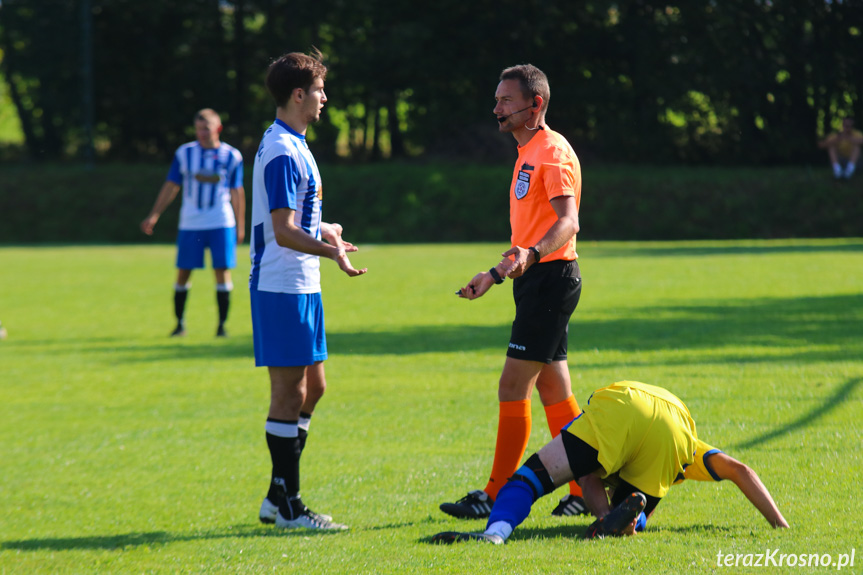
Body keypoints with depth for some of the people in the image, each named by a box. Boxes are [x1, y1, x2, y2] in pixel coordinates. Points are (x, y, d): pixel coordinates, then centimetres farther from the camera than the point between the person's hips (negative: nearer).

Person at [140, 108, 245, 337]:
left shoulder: (232, 156, 2)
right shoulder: (184, 153, 3)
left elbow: (237, 193, 9)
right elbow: (170, 187, 8)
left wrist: (240, 226, 9)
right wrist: (154, 215, 3)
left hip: (221, 224, -1)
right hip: (190, 224, 1)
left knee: (222, 271, -6)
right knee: (183, 272, 1)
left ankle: (222, 324, 3)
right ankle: (179, 323, 14)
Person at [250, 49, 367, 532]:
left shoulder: (292, 146, 16)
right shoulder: (282, 152, -17)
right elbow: (283, 232, -23)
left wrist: (323, 231, 33)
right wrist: (331, 250, -31)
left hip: (301, 286, 11)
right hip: (283, 287, -11)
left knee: (312, 385, 14)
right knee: (290, 391, -6)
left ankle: (279, 498, 20)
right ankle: (288, 505, 0)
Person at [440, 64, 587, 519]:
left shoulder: (553, 152, -11)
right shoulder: (529, 154, 21)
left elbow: (568, 221, -24)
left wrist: (531, 255, -41)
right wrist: (494, 274, 29)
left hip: (551, 278, -10)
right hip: (536, 280, 10)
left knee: (513, 387, -10)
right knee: (554, 392, 9)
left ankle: (496, 496, -8)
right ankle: (586, 490, 12)